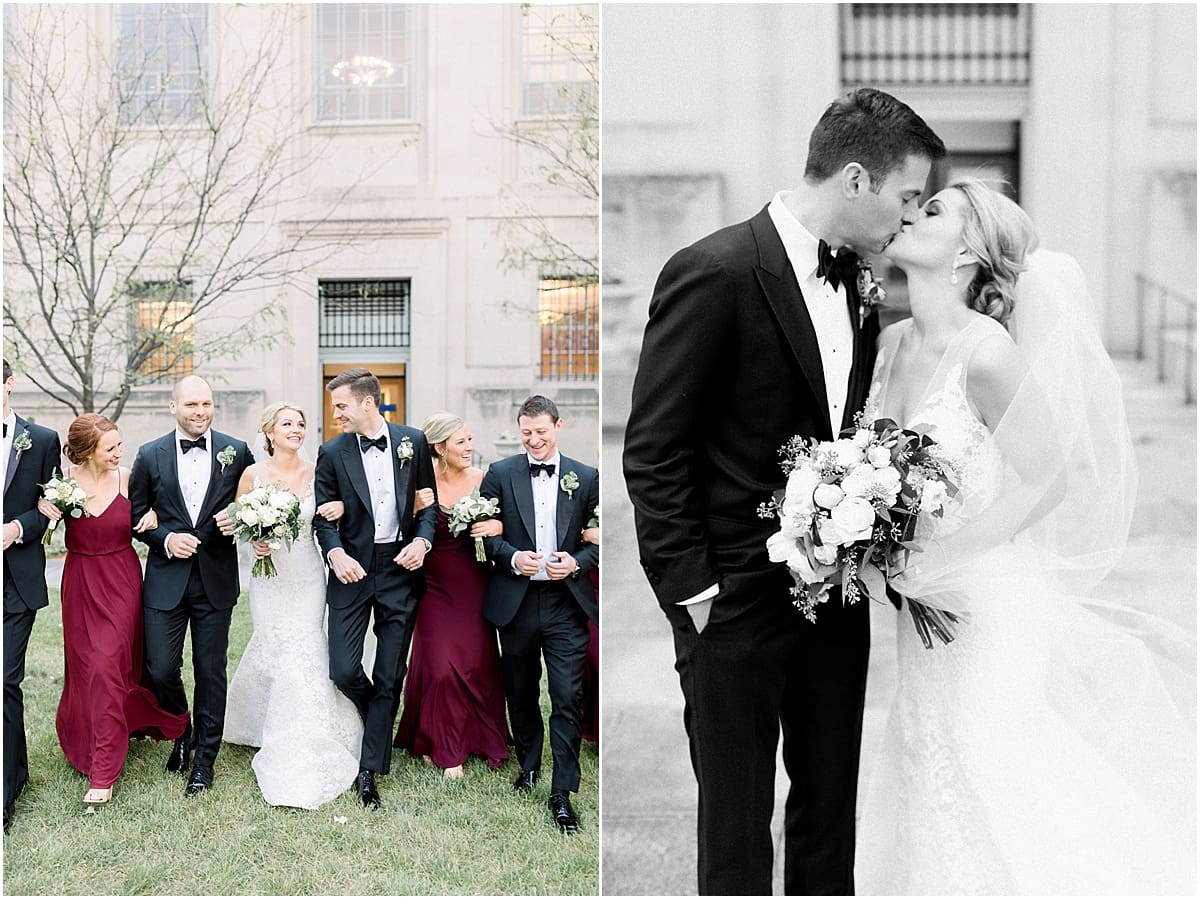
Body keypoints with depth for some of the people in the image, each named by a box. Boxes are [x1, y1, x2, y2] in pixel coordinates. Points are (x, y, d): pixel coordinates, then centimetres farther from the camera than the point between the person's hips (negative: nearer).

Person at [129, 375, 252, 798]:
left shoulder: (237, 452, 0)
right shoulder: (150, 455, 1)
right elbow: (136, 514, 7)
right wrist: (165, 539, -10)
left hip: (216, 578, 0)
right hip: (166, 578, 0)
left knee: (211, 671, 7)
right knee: (160, 668, -1)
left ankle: (205, 758, 21)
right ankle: (183, 732, 30)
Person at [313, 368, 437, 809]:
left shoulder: (413, 442, 1)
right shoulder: (332, 453, -1)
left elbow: (429, 502, 6)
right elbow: (324, 515, 0)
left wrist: (422, 541, -12)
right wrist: (335, 553, -19)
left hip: (401, 571, 0)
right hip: (353, 570, 0)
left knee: (389, 677, 3)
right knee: (343, 671, -5)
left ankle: (369, 770, 15)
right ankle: (377, 719, 28)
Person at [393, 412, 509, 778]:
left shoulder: (483, 480, -5)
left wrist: (499, 526, -21)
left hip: (474, 587, 1)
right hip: (435, 588, -1)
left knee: (478, 665, 7)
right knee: (440, 668, -1)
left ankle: (486, 741, 27)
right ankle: (448, 751, 17)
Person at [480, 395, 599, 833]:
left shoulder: (586, 477, 3)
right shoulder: (500, 474, 2)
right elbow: (485, 532, 1)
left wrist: (577, 562, -13)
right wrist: (513, 558, -16)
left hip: (567, 603, -1)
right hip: (516, 601, 1)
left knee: (567, 698, -5)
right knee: (521, 693, 16)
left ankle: (562, 792, 3)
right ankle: (529, 765, 38)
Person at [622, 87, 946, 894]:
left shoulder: (856, 287, 7)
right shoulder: (713, 273, -16)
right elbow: (653, 454, -14)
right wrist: (692, 590, -13)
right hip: (736, 602, -7)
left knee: (831, 810, 18)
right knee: (737, 828, 9)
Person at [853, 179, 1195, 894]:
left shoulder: (985, 350, -20)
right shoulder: (893, 344, 2)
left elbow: (1048, 480, -14)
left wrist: (929, 562, -13)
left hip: (992, 608, -7)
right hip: (927, 609, 7)